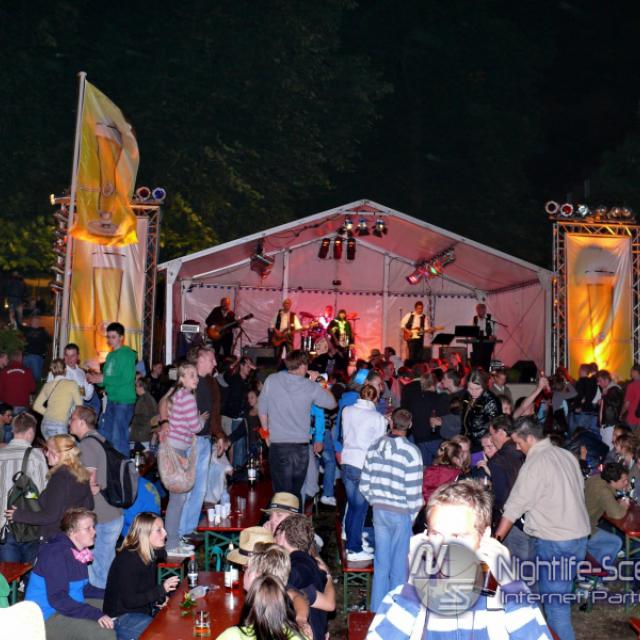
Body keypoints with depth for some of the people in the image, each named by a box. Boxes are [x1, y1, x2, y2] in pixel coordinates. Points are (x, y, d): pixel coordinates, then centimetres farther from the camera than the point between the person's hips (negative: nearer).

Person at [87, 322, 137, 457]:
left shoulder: (128, 354, -8)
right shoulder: (110, 355, 17)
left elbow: (126, 379, -18)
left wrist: (103, 379, -13)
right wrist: (95, 378, 0)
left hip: (124, 401, -9)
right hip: (111, 400, 9)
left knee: (119, 438, -7)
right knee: (104, 435, 13)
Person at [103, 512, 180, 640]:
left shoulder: (150, 554, 2)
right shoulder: (127, 559, -23)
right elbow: (129, 601, -25)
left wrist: (160, 598, -5)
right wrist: (162, 589, -26)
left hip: (143, 610, 8)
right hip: (121, 617, -8)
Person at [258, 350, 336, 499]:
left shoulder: (271, 380, -2)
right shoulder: (311, 387, -4)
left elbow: (262, 410, 6)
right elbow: (332, 403, 9)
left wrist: (267, 432, 19)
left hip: (278, 444, 0)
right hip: (301, 447, 0)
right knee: (295, 493, 11)